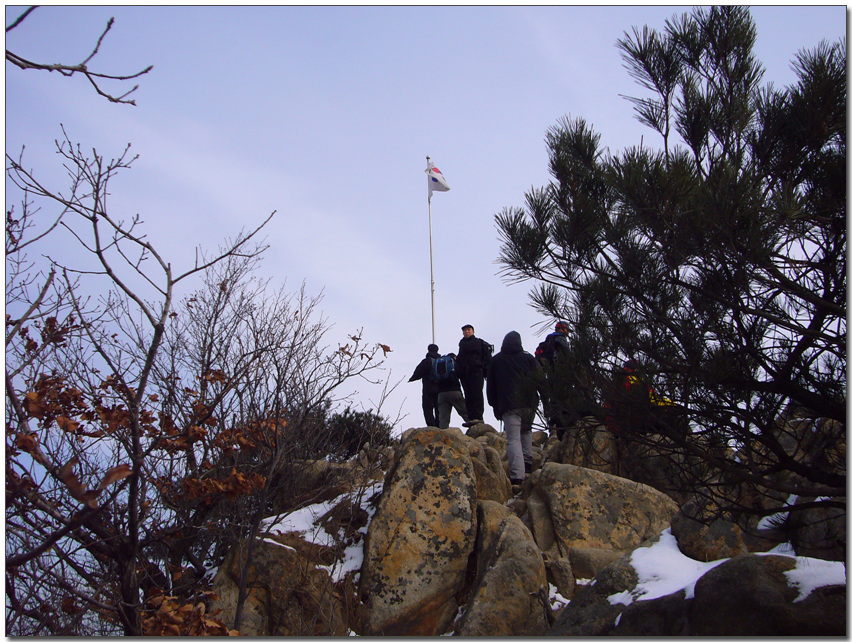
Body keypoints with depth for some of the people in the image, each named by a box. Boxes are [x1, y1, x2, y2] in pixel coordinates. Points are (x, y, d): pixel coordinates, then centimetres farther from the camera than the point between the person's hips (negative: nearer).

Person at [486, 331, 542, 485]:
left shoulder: (495, 361, 12)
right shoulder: (528, 358, 10)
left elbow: (490, 387, 13)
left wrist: (495, 406, 18)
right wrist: (535, 398, 15)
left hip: (508, 405, -2)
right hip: (529, 404, 2)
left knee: (513, 438, -10)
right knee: (526, 430, 27)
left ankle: (517, 475, -24)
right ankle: (527, 463, 19)